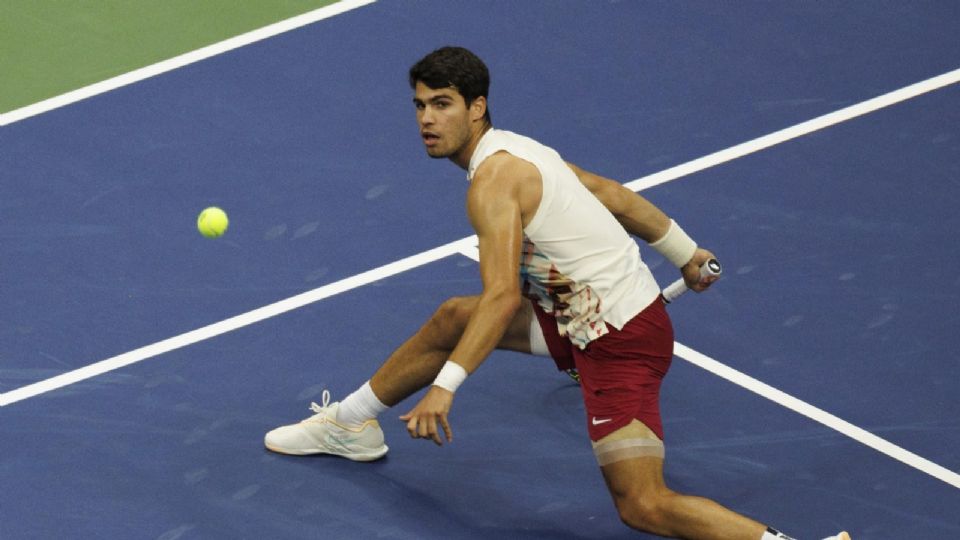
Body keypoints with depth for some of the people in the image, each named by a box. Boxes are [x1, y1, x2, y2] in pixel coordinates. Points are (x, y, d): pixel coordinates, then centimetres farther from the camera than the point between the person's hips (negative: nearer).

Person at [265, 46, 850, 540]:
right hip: (592, 313, 10)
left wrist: (444, 387, -33)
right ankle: (349, 425, 38)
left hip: (620, 340, -10)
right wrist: (686, 254, 31)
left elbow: (503, 298, -29)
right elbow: (612, 193, 19)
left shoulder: (493, 178, -20)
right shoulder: (517, 149, 8)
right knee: (451, 319, 20)